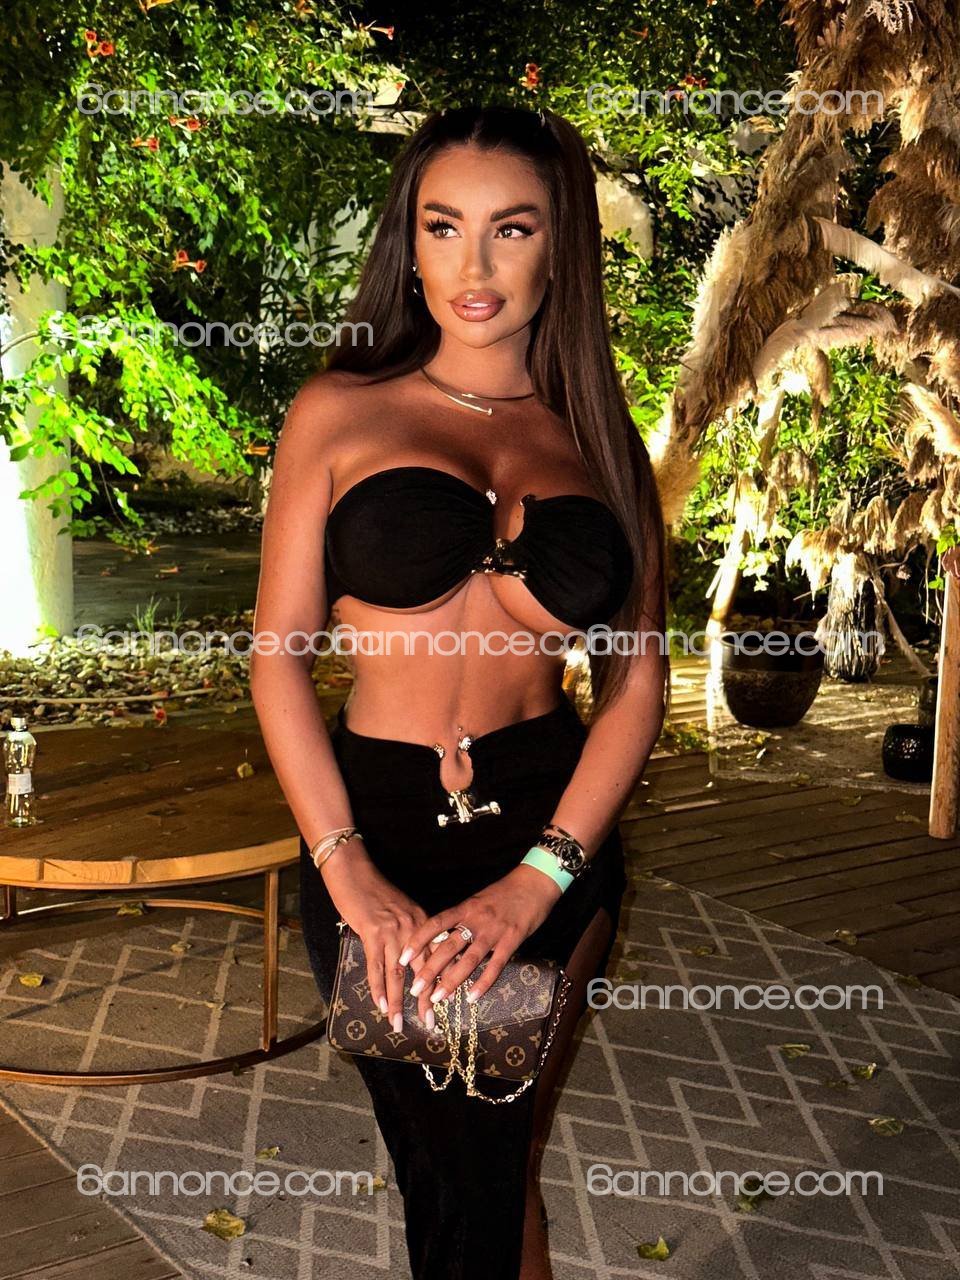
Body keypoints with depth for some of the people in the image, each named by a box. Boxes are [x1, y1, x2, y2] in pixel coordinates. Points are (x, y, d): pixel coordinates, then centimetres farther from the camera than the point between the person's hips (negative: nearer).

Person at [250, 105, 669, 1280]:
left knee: (504, 1164, 12)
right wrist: (350, 876, -12)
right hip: (379, 823, -2)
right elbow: (278, 655, -2)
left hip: (556, 828, 2)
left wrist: (533, 883, -10)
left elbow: (639, 682, 1)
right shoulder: (340, 413, 1)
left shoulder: (597, 440, 6)